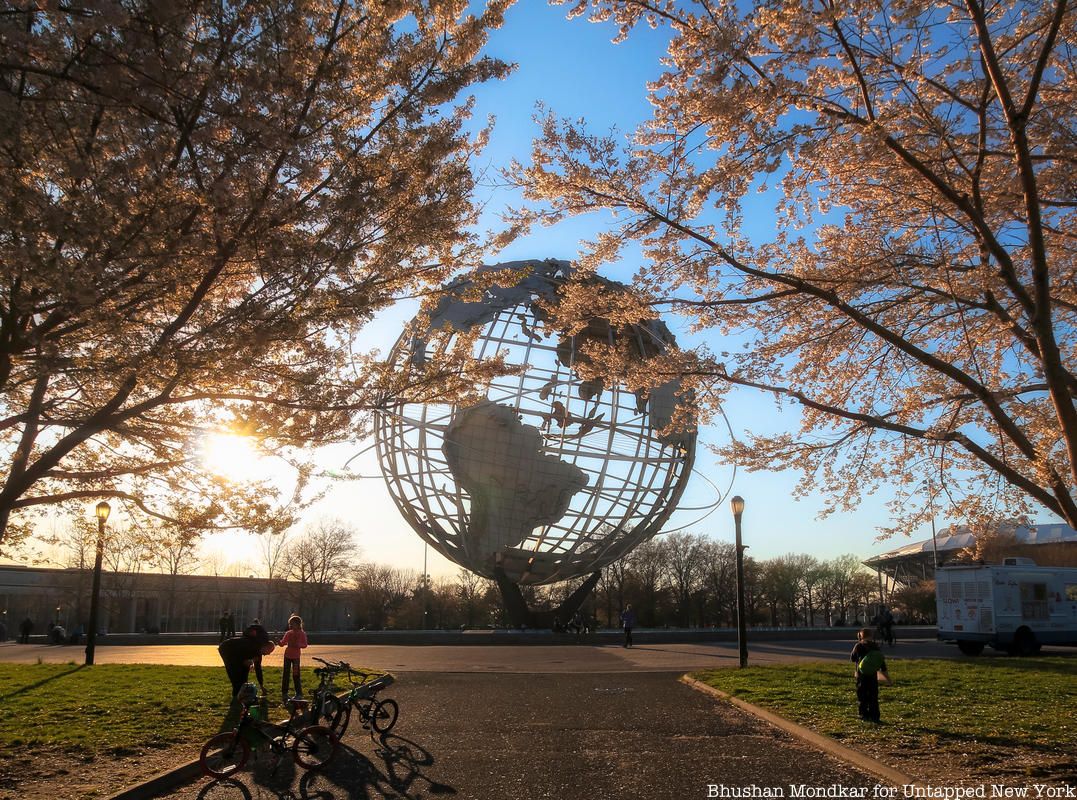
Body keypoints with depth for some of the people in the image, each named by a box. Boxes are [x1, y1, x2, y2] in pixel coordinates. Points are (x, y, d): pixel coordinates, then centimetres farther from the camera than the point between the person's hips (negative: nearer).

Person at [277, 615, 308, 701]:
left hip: (296, 656, -3)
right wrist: (278, 642, -20)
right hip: (287, 655, 3)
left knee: (296, 675, -1)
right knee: (285, 674, 4)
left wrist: (298, 645, -24)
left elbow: (305, 645, -6)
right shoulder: (288, 633, 3)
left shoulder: (302, 634, -5)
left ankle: (299, 693, 8)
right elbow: (282, 643, 1)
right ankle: (284, 693, 11)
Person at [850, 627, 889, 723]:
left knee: (862, 697, 1)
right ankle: (874, 716, 11)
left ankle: (864, 716, 2)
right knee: (873, 696, 9)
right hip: (873, 675, 2)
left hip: (861, 675, -2)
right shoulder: (875, 646, -1)